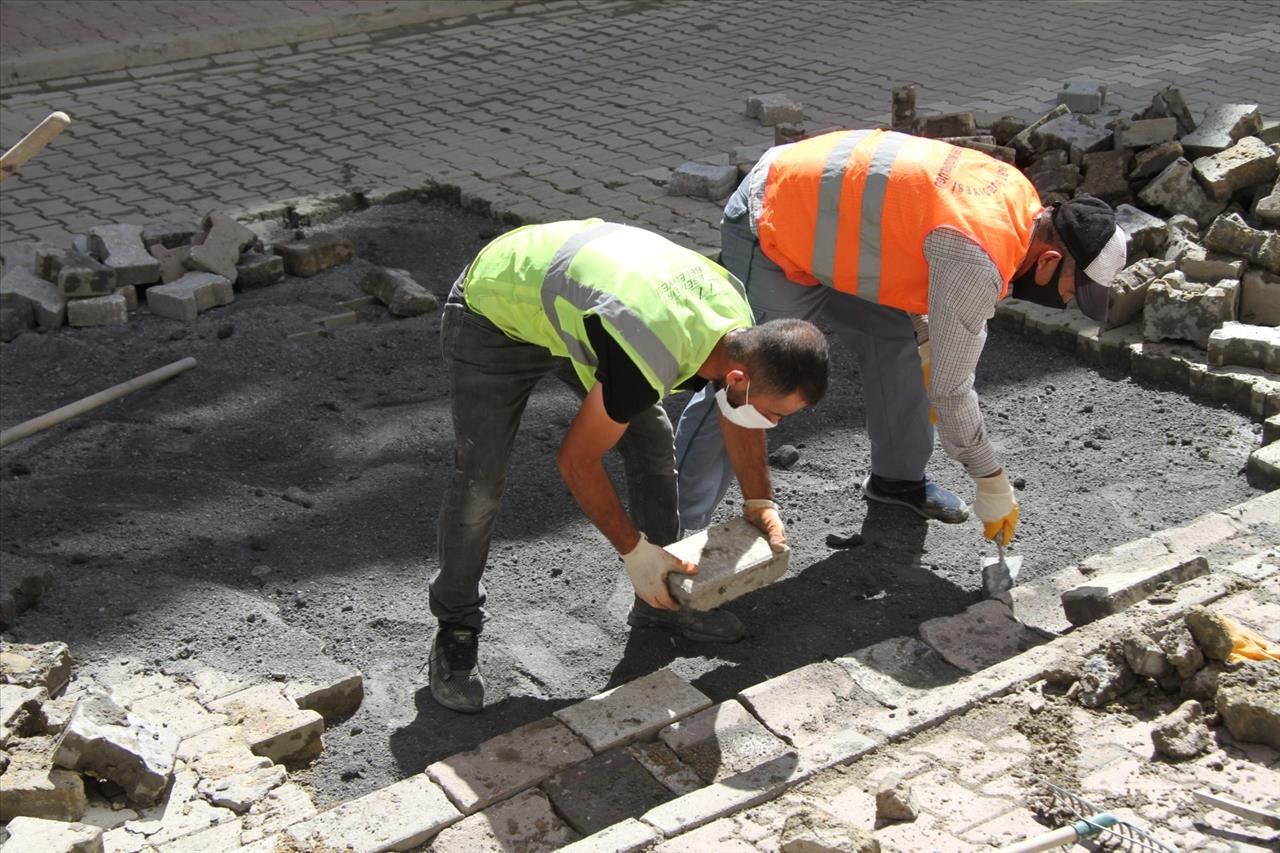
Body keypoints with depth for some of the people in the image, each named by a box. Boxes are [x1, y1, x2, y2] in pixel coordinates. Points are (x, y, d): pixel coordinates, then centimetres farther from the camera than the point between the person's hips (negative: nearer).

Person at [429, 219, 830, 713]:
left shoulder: (736, 316, -16)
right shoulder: (648, 363, -42)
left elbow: (738, 416, 7)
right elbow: (575, 460, -28)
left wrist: (759, 501, 2)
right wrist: (633, 549, -19)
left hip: (569, 299, 8)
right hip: (493, 316, -8)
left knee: (652, 440, 4)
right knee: (480, 478, -15)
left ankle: (660, 600, 20)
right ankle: (456, 631, 5)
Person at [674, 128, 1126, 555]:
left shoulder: (1017, 196, -1)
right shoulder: (976, 260, -30)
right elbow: (951, 386, -22)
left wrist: (927, 344, 16)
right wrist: (992, 483, -11)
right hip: (770, 230, -10)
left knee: (896, 340, 12)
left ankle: (897, 477, 27)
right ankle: (678, 527, -3)